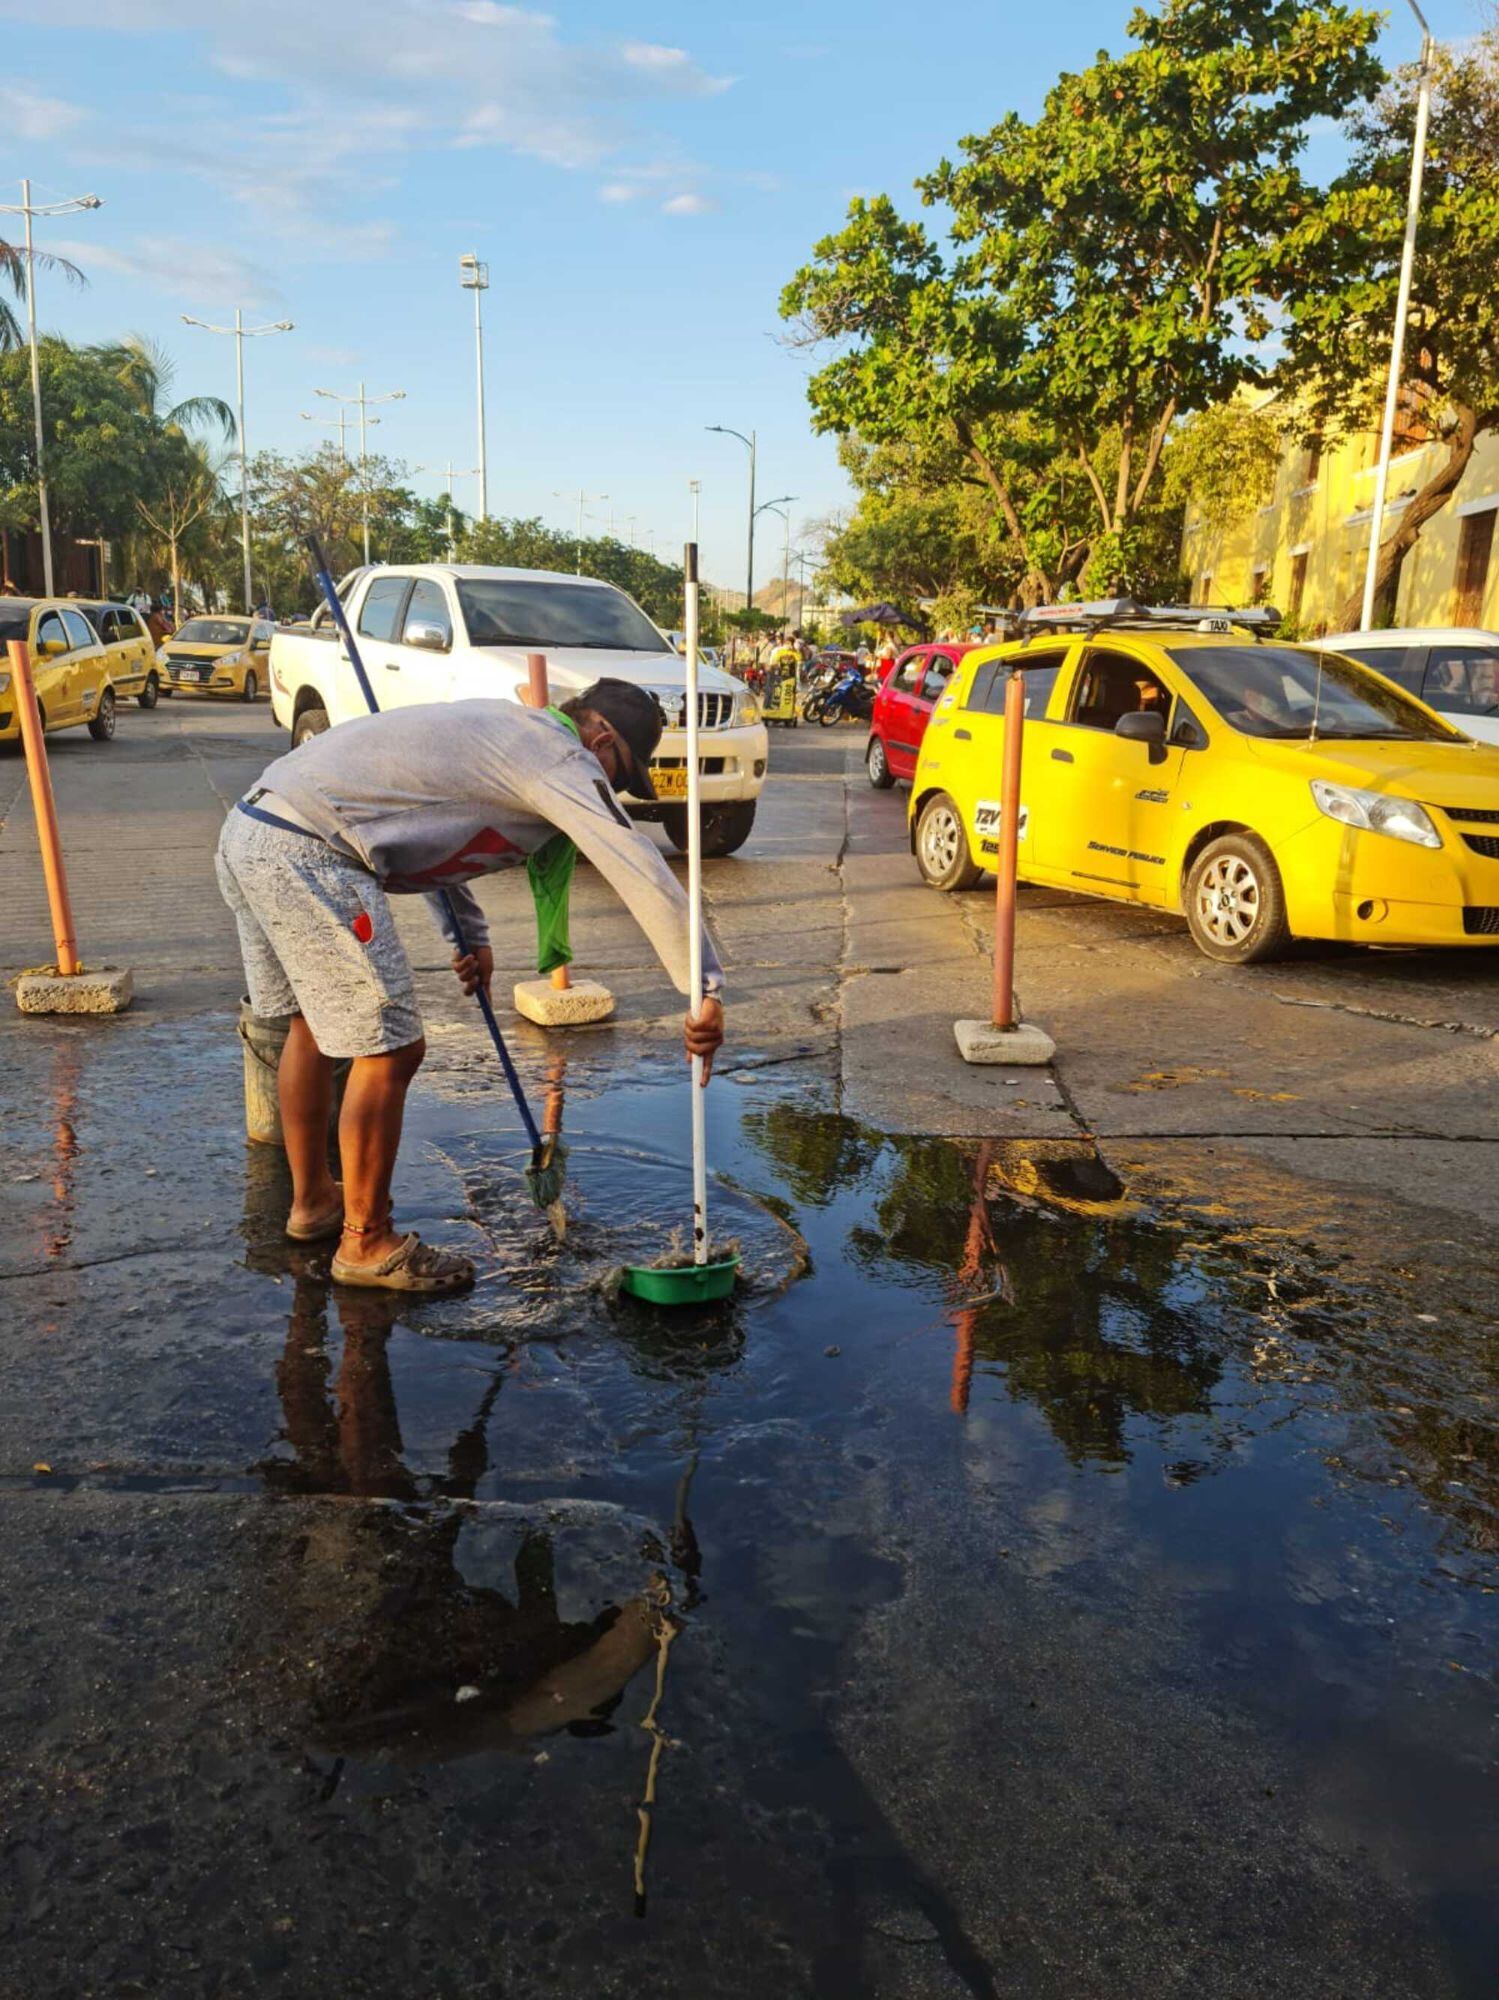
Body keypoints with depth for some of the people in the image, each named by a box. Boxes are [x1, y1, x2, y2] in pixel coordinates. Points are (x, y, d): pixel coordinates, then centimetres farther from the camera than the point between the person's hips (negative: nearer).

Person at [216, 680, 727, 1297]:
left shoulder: (506, 727, 23)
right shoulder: (561, 757, -6)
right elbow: (646, 875, -13)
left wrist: (469, 933, 27)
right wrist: (707, 992, -11)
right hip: (308, 854, -11)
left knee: (316, 1021, 23)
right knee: (390, 1049, -4)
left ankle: (312, 1199, 40)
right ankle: (365, 1243, 11)